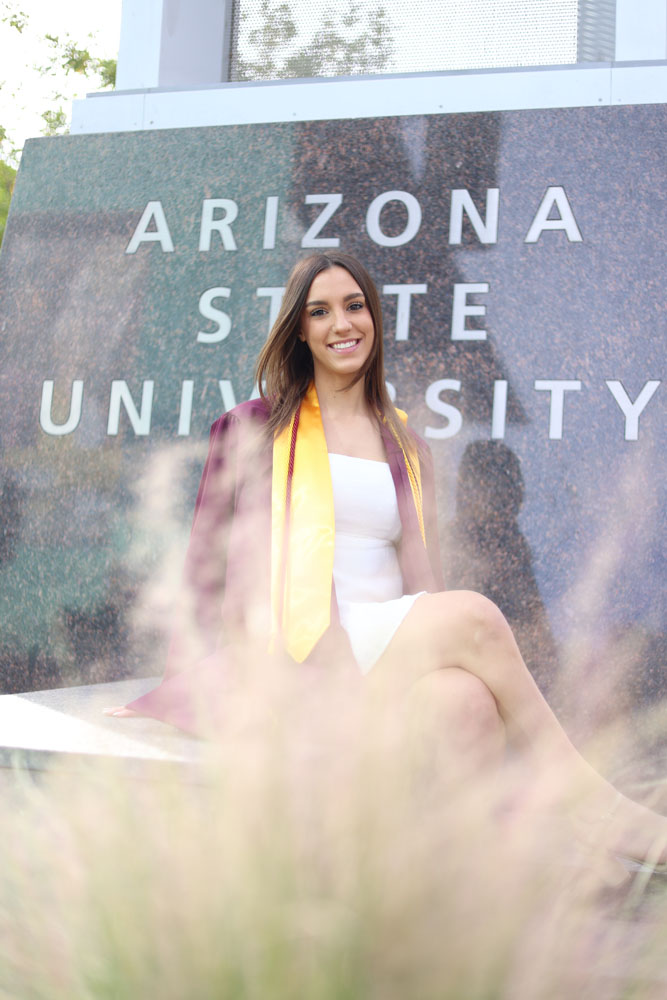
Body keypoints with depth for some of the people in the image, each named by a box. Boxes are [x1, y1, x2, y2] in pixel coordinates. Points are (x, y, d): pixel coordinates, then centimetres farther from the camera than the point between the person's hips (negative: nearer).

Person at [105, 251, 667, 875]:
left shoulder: (406, 449, 21)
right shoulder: (263, 429, 12)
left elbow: (423, 577, 12)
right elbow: (255, 559, 1)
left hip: (395, 649, 3)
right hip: (302, 654, -3)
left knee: (464, 698, -32)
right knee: (473, 615, -27)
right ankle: (594, 805, -20)